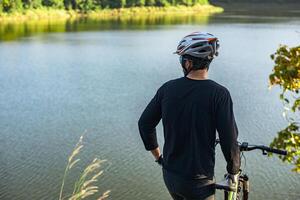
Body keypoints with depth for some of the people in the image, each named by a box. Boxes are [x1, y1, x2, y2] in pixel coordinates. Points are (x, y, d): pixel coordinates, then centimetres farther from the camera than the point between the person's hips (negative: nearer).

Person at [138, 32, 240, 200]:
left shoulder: (168, 88, -5)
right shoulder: (219, 93, -17)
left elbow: (145, 124, 3)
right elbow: (229, 140, -18)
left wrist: (158, 155, 17)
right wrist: (234, 171, 0)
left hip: (169, 176, 5)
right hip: (199, 182, -4)